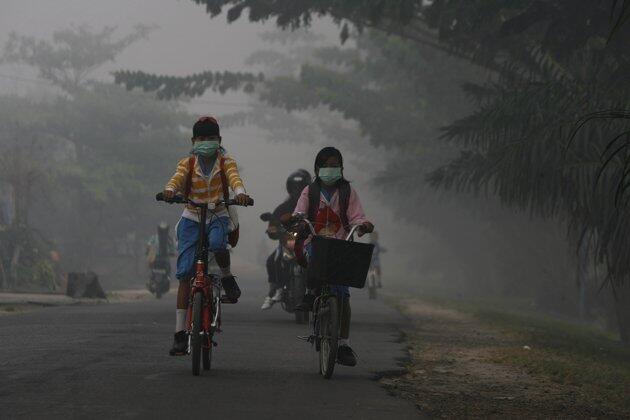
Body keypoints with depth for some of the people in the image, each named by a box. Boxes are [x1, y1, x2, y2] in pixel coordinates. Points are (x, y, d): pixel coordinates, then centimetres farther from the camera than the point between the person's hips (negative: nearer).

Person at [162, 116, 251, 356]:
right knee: (185, 275, -8)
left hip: (218, 216, -1)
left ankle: (226, 277, -6)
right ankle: (180, 333, -7)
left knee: (217, 244, -38)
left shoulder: (225, 162, 3)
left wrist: (240, 193, -40)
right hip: (192, 218, 1)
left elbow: (234, 178, -17)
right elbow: (177, 179, -14)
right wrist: (169, 190, -38)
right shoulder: (188, 164, 5)